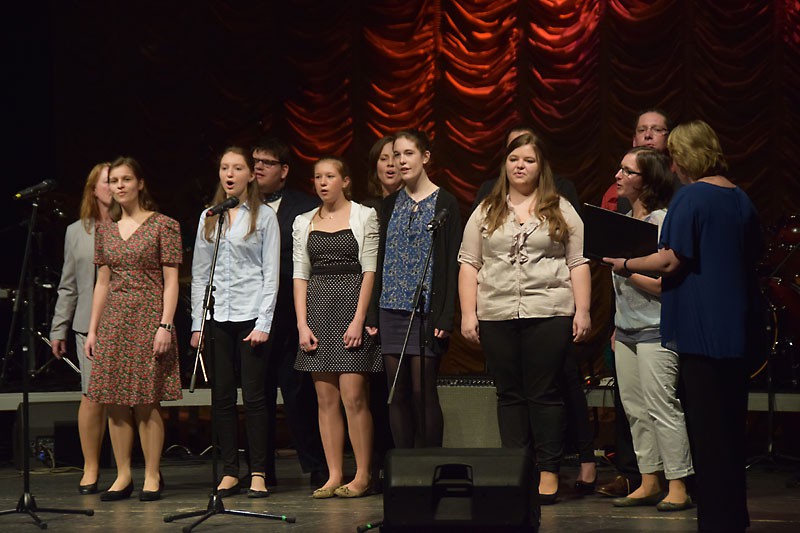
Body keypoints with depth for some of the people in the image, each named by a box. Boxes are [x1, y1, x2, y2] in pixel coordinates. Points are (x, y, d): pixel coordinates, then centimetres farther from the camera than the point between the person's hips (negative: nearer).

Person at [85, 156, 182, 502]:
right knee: (115, 402, 3)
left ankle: (152, 476, 3)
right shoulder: (105, 230, 13)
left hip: (148, 319, -5)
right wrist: (92, 329, 11)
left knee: (146, 402, -5)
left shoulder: (163, 226, -2)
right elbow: (102, 283, 15)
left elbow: (171, 281, -5)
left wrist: (165, 326, -13)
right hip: (113, 322, 5)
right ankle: (123, 476, 10)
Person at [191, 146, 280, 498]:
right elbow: (199, 274, 14)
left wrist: (264, 323, -9)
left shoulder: (264, 217, 2)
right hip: (217, 318, 4)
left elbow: (271, 274, -1)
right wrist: (197, 323, 7)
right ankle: (229, 472, 10)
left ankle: (258, 473, 1)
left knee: (253, 395, -4)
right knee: (223, 397, 4)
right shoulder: (208, 218, 13)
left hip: (251, 315, -4)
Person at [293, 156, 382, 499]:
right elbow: (300, 275, 10)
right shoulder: (304, 223, 13)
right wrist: (302, 324, 0)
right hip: (318, 310, 4)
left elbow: (370, 270, -3)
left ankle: (362, 476, -3)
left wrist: (359, 319, -12)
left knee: (354, 396, -9)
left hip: (352, 304, -4)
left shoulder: (364, 217, 2)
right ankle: (334, 476, 5)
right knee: (326, 399, 2)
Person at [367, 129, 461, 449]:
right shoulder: (389, 205, 13)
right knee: (398, 395, 4)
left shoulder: (444, 203, 0)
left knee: (423, 392, -7)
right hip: (392, 308, 5)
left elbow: (451, 263, -4)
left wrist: (445, 317, -11)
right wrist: (373, 314, 7)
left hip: (426, 310, -4)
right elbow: (380, 260, 14)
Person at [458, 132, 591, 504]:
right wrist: (468, 314, 1)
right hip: (497, 317, 2)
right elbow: (469, 264, 10)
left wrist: (582, 311, -4)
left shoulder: (561, 211, 8)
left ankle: (548, 473, 2)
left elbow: (578, 264, 5)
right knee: (509, 394, 5)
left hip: (548, 315, -2)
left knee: (544, 393, -2)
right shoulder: (485, 213, 13)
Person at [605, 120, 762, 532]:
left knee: (707, 432, -2)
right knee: (731, 427, 14)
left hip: (702, 329, -8)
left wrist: (627, 265, -1)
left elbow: (671, 262, -16)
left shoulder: (691, 198, -13)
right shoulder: (742, 200, 10)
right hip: (738, 328, 8)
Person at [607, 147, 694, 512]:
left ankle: (678, 488, -4)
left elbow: (663, 283, -18)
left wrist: (624, 267, -18)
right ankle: (649, 484, 17)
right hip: (626, 329, 9)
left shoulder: (663, 222, -12)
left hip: (656, 329, -9)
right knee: (635, 409, 10)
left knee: (662, 407, -8)